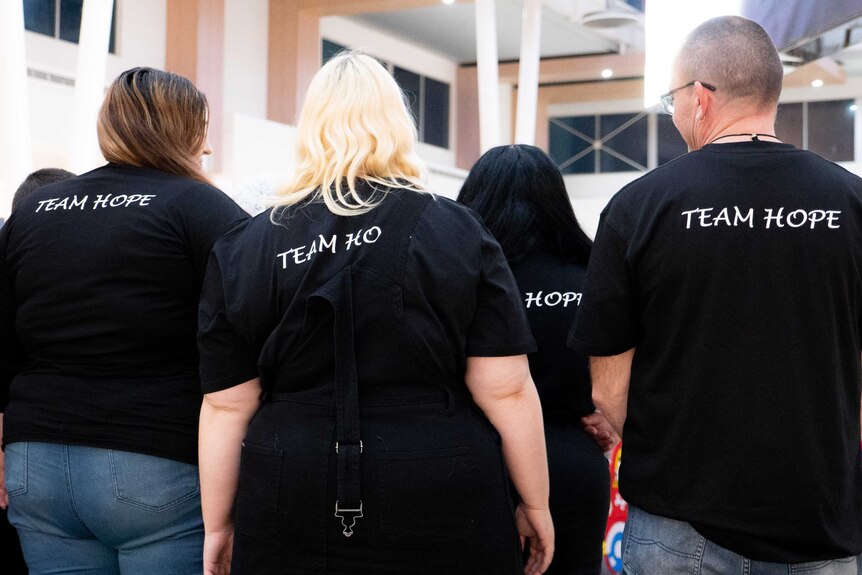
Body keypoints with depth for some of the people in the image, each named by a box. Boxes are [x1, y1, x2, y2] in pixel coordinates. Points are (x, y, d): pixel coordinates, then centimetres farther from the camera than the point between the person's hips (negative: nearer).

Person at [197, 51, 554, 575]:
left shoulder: (244, 248, 2)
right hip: (440, 510, -1)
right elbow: (505, 389, -6)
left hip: (292, 513, 2)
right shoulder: (458, 233, -3)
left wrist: (218, 525, 11)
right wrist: (536, 504, 4)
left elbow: (226, 405, 2)